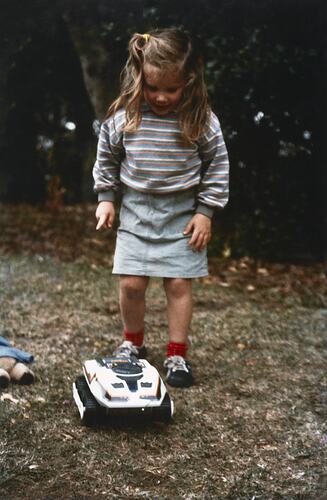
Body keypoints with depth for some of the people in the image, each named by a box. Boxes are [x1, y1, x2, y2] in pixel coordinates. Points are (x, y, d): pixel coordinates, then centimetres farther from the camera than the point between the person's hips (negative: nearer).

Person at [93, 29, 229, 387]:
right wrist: (105, 198, 5)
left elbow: (217, 165, -2)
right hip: (136, 210, 1)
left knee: (179, 283, 0)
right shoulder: (123, 115, -8)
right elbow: (106, 157, 7)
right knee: (131, 283, 1)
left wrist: (205, 212, -5)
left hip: (183, 213, -1)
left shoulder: (201, 119, -12)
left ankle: (177, 355, 14)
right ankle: (132, 343, 26)